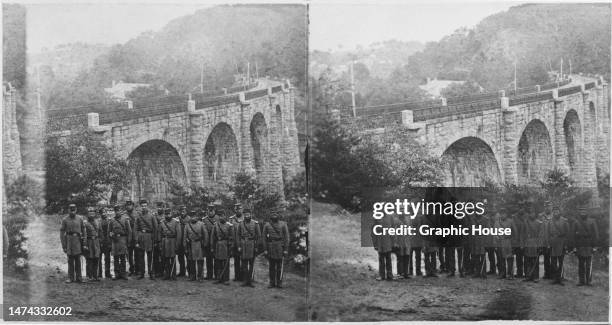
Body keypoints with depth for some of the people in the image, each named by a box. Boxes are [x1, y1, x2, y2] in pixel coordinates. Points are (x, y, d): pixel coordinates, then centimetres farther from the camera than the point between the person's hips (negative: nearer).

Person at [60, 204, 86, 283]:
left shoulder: (80, 219, 5)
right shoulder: (65, 220, 1)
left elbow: (83, 231, 8)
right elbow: (62, 233, 0)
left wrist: (84, 243, 3)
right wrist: (63, 246, -5)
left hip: (78, 241, 1)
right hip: (69, 240, -1)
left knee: (78, 260, 3)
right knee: (70, 261, 3)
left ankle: (78, 277, 8)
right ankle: (70, 277, 8)